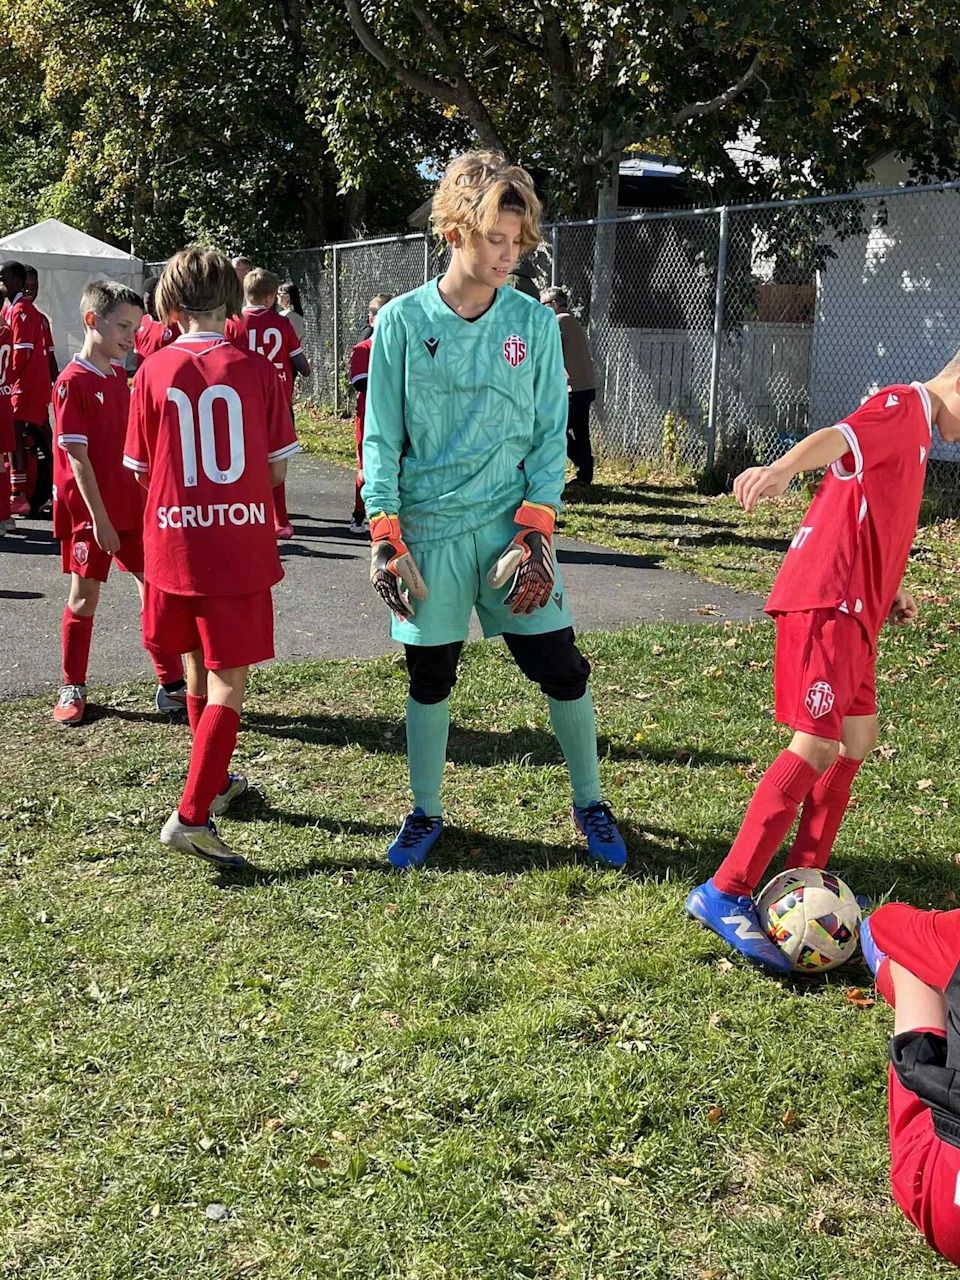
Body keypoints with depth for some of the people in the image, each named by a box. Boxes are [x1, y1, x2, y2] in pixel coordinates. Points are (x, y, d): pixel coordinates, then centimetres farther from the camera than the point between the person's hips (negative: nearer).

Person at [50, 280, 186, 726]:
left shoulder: (119, 377, 10)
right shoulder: (72, 383, -13)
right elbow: (76, 456, -17)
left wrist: (147, 497, 15)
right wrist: (99, 517, -20)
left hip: (131, 504, 7)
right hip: (88, 509, -6)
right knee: (85, 595, 3)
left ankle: (171, 687, 11)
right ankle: (73, 690, 19)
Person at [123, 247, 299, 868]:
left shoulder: (155, 370, -1)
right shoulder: (256, 369, -5)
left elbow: (142, 468, 4)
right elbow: (277, 470, 0)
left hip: (172, 543, 3)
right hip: (239, 547, -3)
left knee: (198, 670, 20)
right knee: (229, 684, 1)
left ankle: (215, 780, 38)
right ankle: (192, 814, -9)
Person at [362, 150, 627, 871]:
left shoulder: (534, 322, 0)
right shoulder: (403, 321, -3)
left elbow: (550, 435, 1)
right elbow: (381, 437, 0)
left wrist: (535, 531, -8)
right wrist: (385, 537, -7)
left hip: (511, 526, 1)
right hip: (428, 528, 0)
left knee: (562, 670, 0)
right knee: (430, 679, 9)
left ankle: (590, 804, 21)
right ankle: (426, 813, 28)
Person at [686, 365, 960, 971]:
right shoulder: (905, 404, -6)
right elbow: (837, 437, -27)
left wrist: (890, 587, 17)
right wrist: (783, 467, -48)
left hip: (854, 606, 11)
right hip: (828, 597, -11)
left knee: (857, 739, 14)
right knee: (818, 747, -14)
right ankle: (725, 894, -12)